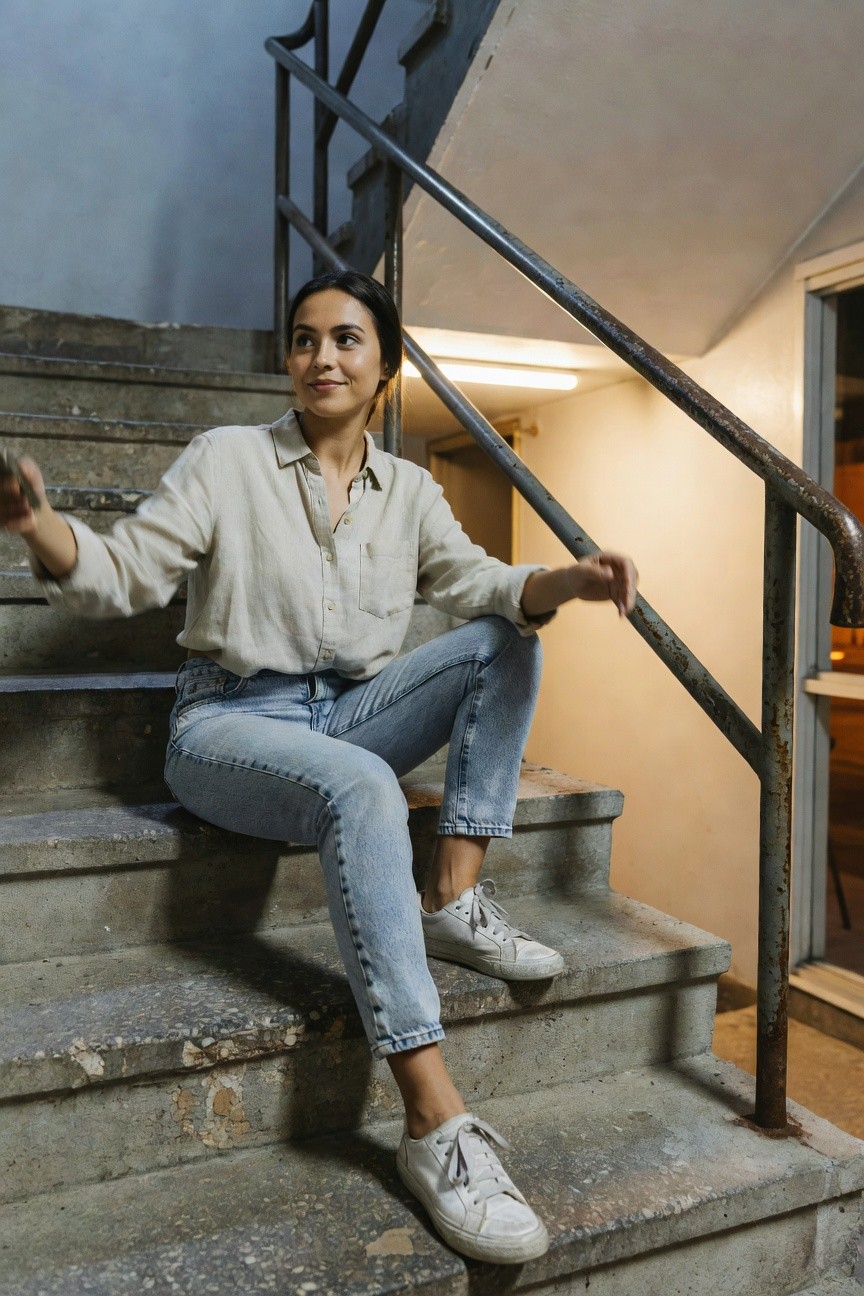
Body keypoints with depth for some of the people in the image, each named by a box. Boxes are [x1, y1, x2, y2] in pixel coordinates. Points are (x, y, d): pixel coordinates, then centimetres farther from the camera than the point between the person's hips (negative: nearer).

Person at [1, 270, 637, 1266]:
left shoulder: (407, 490, 11)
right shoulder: (228, 459, -1)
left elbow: (477, 581, -2)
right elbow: (122, 575, -7)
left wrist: (566, 581, -23)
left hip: (351, 715, 5)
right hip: (230, 722, -5)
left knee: (504, 642, -10)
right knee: (361, 789, -36)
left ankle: (454, 900, -17)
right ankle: (434, 1125, -37)